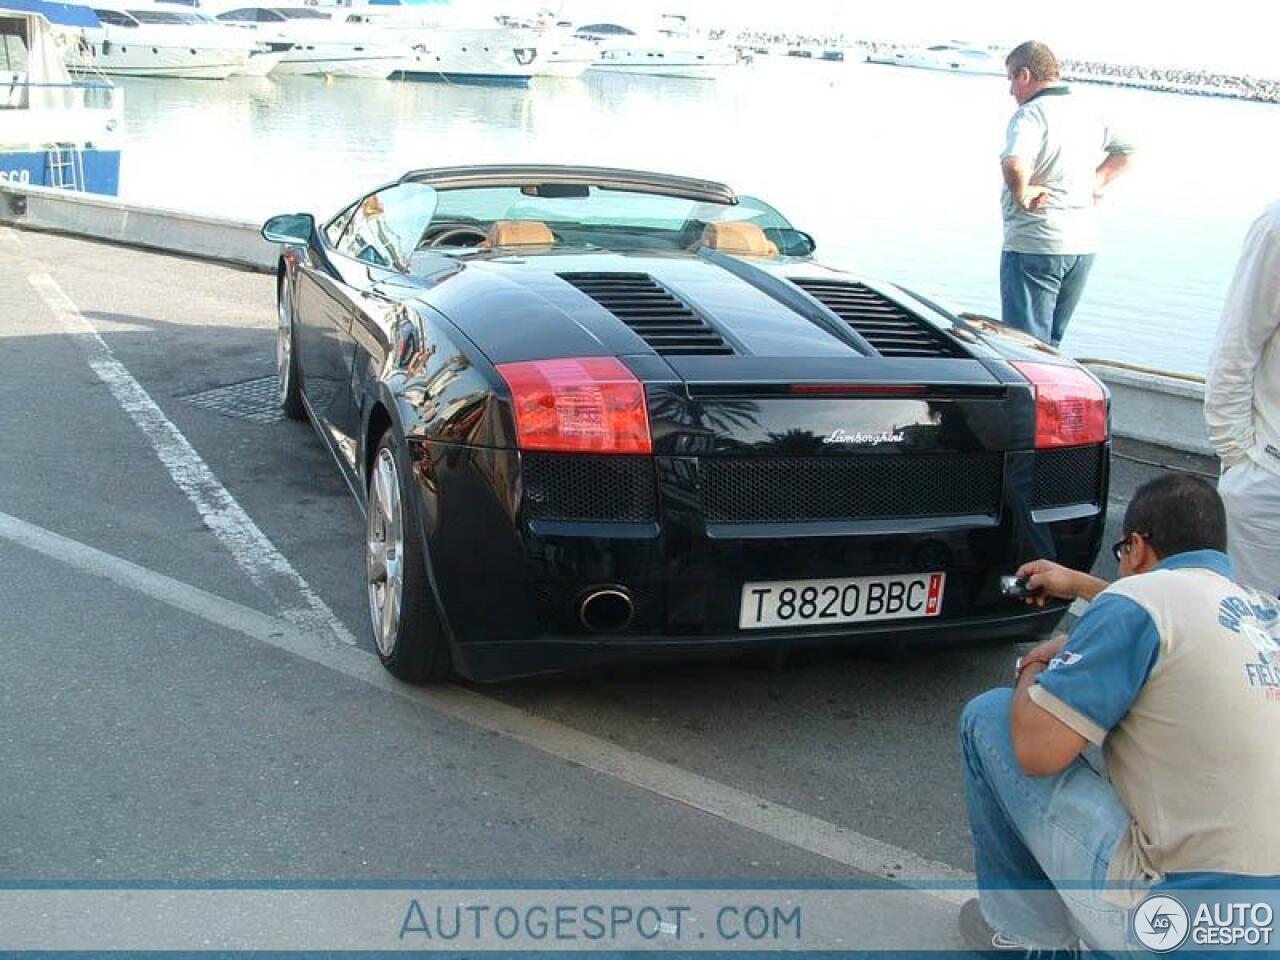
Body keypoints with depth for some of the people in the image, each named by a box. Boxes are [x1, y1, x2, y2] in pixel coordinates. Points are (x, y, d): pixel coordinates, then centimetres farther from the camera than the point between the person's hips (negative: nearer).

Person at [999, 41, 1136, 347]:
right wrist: (1096, 182, 16)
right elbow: (1126, 152, 25)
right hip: (1085, 244, 8)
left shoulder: (1030, 115, -14)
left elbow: (1014, 164, -34)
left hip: (1034, 244, -8)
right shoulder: (1087, 112, 12)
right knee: (1051, 342, 16)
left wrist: (1021, 195, -16)